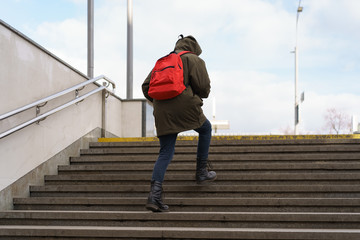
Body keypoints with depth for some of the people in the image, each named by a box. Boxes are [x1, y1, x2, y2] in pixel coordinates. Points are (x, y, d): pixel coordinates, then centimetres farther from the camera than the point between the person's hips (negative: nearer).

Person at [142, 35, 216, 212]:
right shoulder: (194, 60, 8)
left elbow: (146, 87, 18)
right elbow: (203, 88, -3)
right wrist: (199, 96, 20)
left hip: (162, 113, 5)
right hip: (185, 107, -5)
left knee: (165, 153, 7)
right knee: (205, 129, 25)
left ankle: (155, 192, -10)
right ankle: (201, 172, 26)